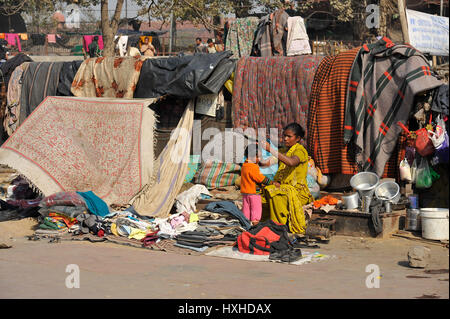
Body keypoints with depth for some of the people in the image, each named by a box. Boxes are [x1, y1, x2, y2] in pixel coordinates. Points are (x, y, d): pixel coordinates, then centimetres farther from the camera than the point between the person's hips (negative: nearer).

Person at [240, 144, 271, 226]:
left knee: (246, 207, 13)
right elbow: (260, 178, -18)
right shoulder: (253, 168, -21)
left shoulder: (245, 166, 9)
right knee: (256, 208, 0)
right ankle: (255, 222, 1)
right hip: (253, 192, -9)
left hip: (245, 192, 9)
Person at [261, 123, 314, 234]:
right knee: (264, 192, -20)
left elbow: (291, 162, -32)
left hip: (298, 189, -7)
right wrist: (275, 181, -4)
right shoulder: (282, 151, 15)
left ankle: (281, 225, -22)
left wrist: (271, 150, -35)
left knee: (276, 195, -34)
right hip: (283, 187, 7)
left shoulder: (300, 150, -9)